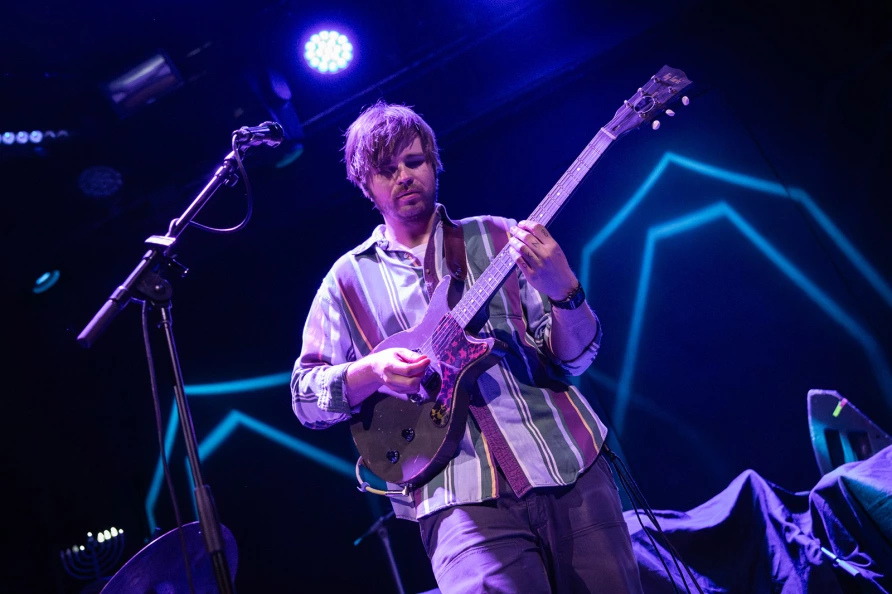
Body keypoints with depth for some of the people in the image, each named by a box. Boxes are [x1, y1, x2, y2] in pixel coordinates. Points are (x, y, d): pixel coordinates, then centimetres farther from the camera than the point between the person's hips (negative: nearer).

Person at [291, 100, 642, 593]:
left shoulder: (495, 237, 8)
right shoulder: (349, 279, 8)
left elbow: (571, 360, 3)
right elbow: (304, 397, 6)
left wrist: (564, 290, -18)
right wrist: (371, 371, -13)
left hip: (574, 470, 2)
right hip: (464, 498, -1)